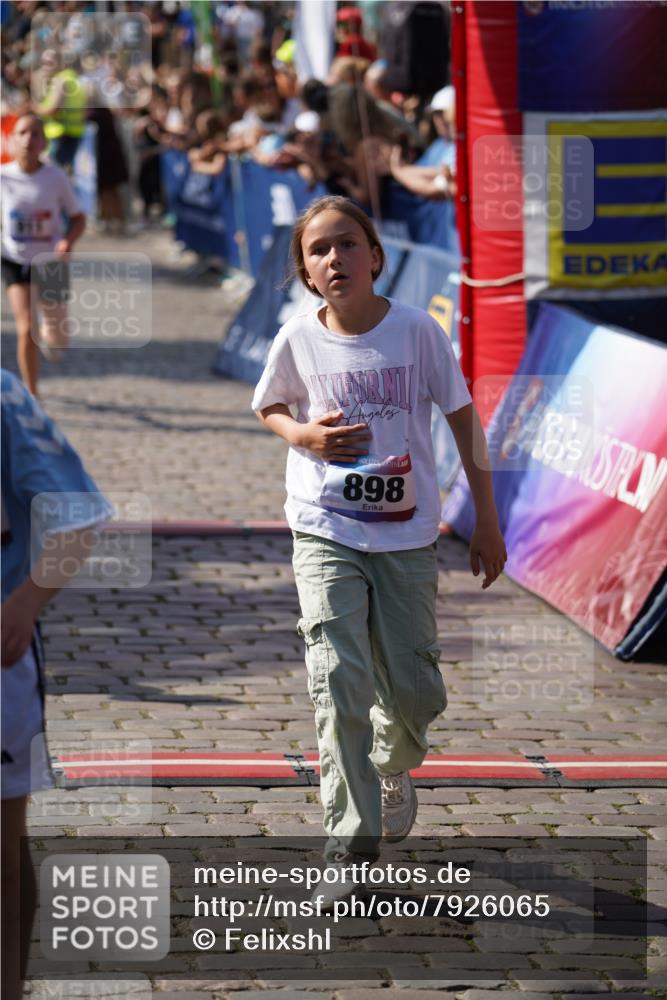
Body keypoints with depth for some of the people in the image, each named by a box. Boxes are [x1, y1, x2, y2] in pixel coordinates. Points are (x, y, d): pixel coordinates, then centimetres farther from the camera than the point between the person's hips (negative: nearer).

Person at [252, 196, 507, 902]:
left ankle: (394, 766, 41)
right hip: (325, 533, 0)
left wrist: (487, 522, 3)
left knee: (416, 694, 5)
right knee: (340, 684, -14)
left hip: (406, 536, 1)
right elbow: (267, 407, 15)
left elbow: (463, 420, 1)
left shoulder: (416, 330, -9)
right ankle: (351, 844, -9)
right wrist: (305, 435, -8)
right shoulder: (298, 340, -5)